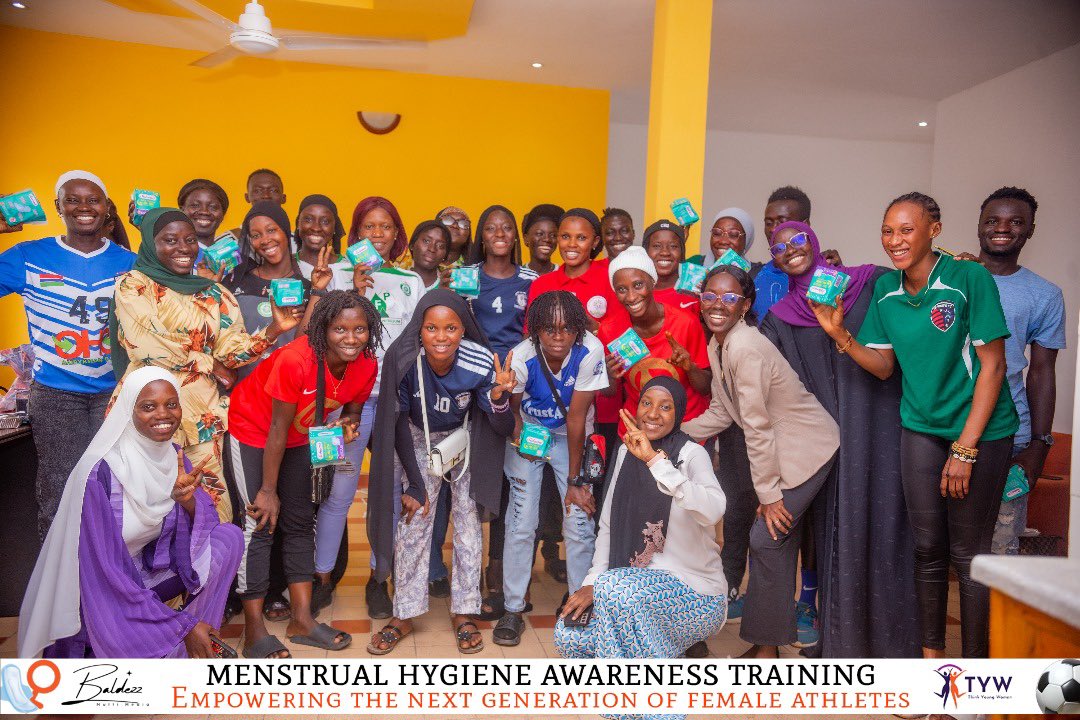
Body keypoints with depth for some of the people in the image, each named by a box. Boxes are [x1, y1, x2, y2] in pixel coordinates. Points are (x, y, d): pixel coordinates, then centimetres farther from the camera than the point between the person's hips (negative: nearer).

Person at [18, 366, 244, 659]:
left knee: (230, 537, -13)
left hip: (149, 572, 6)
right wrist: (183, 625, -23)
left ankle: (200, 640, -3)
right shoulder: (100, 472, -24)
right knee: (170, 652, -27)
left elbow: (208, 525, -7)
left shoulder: (174, 456, -4)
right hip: (100, 589, -6)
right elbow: (104, 568, -24)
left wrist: (188, 501, -31)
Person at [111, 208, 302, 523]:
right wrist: (209, 364, -4)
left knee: (210, 505, 1)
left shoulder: (215, 295, 11)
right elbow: (147, 344, -13)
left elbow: (231, 350, 2)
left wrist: (275, 329, -15)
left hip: (203, 414, 3)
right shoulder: (134, 285, 0)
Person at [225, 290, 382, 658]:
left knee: (300, 522, 9)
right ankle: (254, 631, 3)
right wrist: (268, 490, -18)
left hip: (298, 436, 6)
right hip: (253, 428, -6)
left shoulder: (366, 366, -18)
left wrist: (347, 426, -26)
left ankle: (302, 619, 19)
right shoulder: (295, 360, -35)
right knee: (259, 524, -8)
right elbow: (278, 428, -26)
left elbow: (352, 410, 0)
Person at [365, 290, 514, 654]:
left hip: (466, 437, 0)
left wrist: (499, 397, -46)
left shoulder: (481, 363, -32)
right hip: (419, 438, 1)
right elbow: (399, 420, -15)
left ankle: (463, 613, 16)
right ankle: (404, 615, 14)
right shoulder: (403, 358, -30)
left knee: (469, 521, 0)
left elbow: (502, 429, -23)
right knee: (413, 522, -1)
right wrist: (414, 483, -13)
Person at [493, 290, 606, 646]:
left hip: (570, 437, 0)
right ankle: (513, 610, 9)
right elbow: (511, 408, -4)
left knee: (580, 522, -7)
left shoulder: (590, 351, -27)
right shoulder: (521, 357, -26)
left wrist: (575, 479, -16)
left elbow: (576, 418, -21)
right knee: (521, 522, -6)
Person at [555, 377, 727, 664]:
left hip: (694, 590, -6)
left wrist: (655, 460, -39)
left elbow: (713, 511, -36)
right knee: (568, 634, -12)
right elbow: (608, 525, 8)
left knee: (615, 588, -32)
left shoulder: (691, 454, -14)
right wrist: (591, 583, -3)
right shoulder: (626, 452, 5)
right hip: (638, 581, 6)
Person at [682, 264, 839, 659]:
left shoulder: (746, 347, -26)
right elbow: (721, 412, 10)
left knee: (766, 538, -7)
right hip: (782, 447, 9)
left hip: (807, 448, -9)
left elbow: (758, 427, -23)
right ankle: (770, 638, 26)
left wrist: (768, 493, -19)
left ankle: (767, 646, 9)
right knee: (779, 541, 13)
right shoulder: (717, 345, 3)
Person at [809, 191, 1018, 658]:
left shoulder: (969, 279, -14)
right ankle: (931, 653, 26)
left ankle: (975, 661, 18)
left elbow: (992, 365, -13)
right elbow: (884, 366, 6)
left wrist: (965, 448, -15)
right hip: (921, 427, 4)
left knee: (968, 551, 1)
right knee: (927, 548, 10)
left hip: (980, 430, -4)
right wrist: (840, 334, -12)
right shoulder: (886, 289, 2)